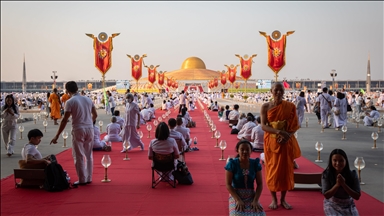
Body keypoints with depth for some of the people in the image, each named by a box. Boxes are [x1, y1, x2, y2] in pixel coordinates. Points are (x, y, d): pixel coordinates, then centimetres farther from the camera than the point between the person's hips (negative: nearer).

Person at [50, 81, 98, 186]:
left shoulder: (70, 102, -8)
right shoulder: (88, 99, 8)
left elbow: (64, 120, -11)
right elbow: (95, 114, 16)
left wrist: (57, 136, -8)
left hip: (78, 130, -5)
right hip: (90, 129, 5)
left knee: (79, 156, 4)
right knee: (89, 155, 14)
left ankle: (82, 180, 6)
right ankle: (89, 178, 19)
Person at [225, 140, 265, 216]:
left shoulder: (255, 163, 0)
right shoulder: (232, 164, -8)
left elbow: (260, 184, 1)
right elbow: (228, 184, -8)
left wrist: (255, 201, -11)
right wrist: (238, 200, -18)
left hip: (251, 196, 2)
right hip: (236, 195, -2)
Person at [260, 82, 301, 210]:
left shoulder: (290, 106, 0)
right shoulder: (265, 107, -3)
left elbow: (294, 125, 0)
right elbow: (263, 126, -11)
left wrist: (287, 136, -18)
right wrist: (278, 131, -26)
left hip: (286, 142, 1)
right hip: (271, 141, -1)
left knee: (286, 169, 5)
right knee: (272, 169, 3)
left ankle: (283, 199, 18)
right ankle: (274, 199, 16)